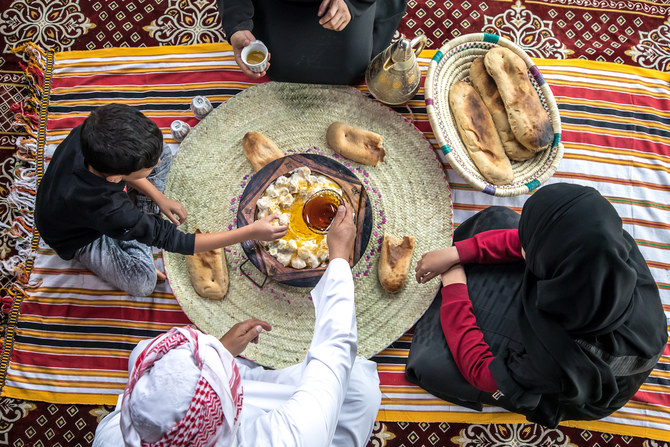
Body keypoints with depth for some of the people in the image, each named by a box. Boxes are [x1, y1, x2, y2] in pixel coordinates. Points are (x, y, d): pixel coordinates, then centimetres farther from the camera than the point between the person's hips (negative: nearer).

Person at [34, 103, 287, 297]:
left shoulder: (90, 136, -32)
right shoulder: (107, 208, -47)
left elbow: (122, 164, -5)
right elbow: (173, 240, -39)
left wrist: (159, 198, -11)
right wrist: (251, 232, -41)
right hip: (82, 236, -6)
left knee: (163, 155, -1)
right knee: (142, 283, -26)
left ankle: (142, 224, 0)